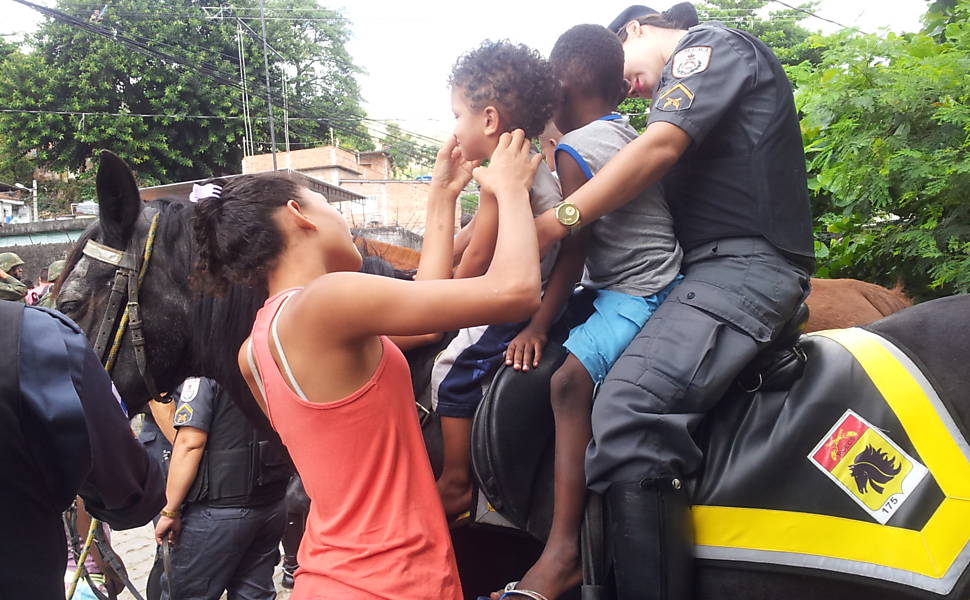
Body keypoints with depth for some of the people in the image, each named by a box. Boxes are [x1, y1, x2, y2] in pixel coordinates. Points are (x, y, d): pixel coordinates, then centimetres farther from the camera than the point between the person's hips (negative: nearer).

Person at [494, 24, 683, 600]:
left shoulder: (575, 149, -13)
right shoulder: (627, 131, 14)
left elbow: (573, 252, -15)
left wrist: (538, 324, -9)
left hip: (634, 294, -11)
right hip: (661, 281, 11)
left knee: (568, 378, -27)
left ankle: (563, 551, -30)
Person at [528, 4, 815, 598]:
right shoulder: (693, 90, 31)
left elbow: (659, 148, -14)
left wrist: (551, 223, -16)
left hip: (743, 264, -11)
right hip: (708, 265, 11)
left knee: (627, 419, -31)